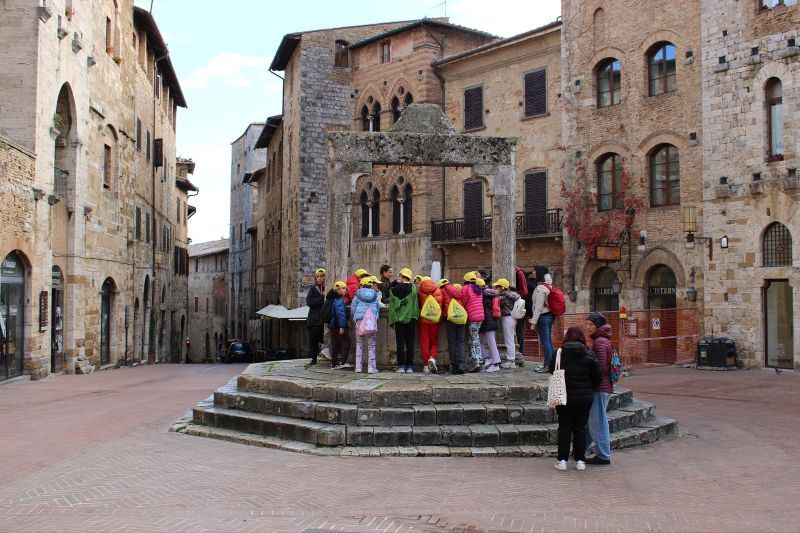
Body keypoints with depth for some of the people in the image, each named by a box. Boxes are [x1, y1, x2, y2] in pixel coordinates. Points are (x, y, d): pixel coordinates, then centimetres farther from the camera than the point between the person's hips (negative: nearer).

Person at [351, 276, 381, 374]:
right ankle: (371, 367, -3)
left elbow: (353, 308, 10)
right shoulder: (375, 295, 11)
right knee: (371, 345, 3)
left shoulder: (358, 295, 8)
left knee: (359, 344, 10)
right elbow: (378, 308, 17)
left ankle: (358, 367, 7)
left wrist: (354, 319, 22)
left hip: (360, 320, 0)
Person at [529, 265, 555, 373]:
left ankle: (547, 365, 0)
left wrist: (534, 321, -17)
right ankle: (551, 363, 19)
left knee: (545, 341, -4)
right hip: (550, 315, 9)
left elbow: (539, 307, -20)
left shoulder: (540, 288, -17)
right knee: (549, 340, 13)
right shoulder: (548, 285, 12)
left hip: (543, 317, -9)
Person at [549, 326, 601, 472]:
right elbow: (597, 378, -2)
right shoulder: (589, 355, -6)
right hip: (584, 398, 0)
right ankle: (580, 460, 11)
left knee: (564, 427, 7)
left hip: (564, 396, 0)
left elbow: (551, 371, 2)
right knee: (580, 428, 9)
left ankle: (562, 460, 7)